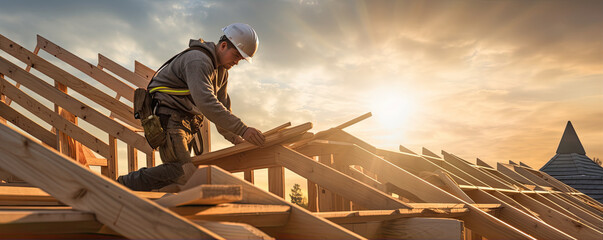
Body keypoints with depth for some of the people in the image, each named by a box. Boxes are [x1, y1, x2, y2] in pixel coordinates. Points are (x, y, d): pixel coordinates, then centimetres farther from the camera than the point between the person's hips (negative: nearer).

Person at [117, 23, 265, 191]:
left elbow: (222, 107, 19)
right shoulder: (198, 60, -22)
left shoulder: (221, 71, 11)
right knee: (184, 172, -20)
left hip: (185, 120, 10)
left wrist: (236, 139, 8)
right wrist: (242, 129, -38)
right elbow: (206, 103, -35)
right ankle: (127, 183, -9)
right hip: (167, 118, -10)